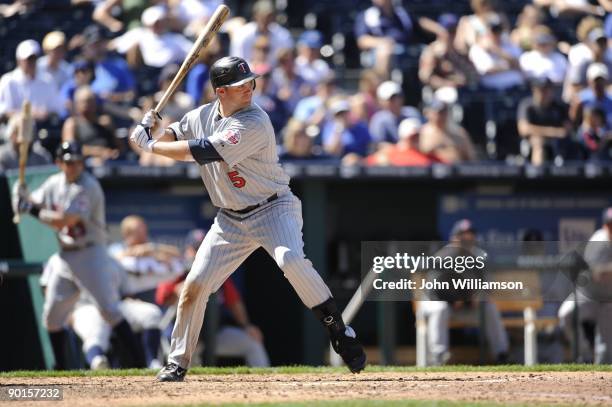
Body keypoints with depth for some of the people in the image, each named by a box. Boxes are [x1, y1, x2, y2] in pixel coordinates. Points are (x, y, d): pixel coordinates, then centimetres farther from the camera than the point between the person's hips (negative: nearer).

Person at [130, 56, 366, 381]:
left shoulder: (253, 124, -22)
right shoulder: (202, 116, 2)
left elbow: (200, 151, -25)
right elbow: (175, 135, 18)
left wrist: (150, 146, -15)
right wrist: (151, 131, -6)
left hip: (273, 208, -6)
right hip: (231, 219, 6)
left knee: (291, 260, -33)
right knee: (195, 284, 0)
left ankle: (339, 333, -22)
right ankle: (177, 363, 14)